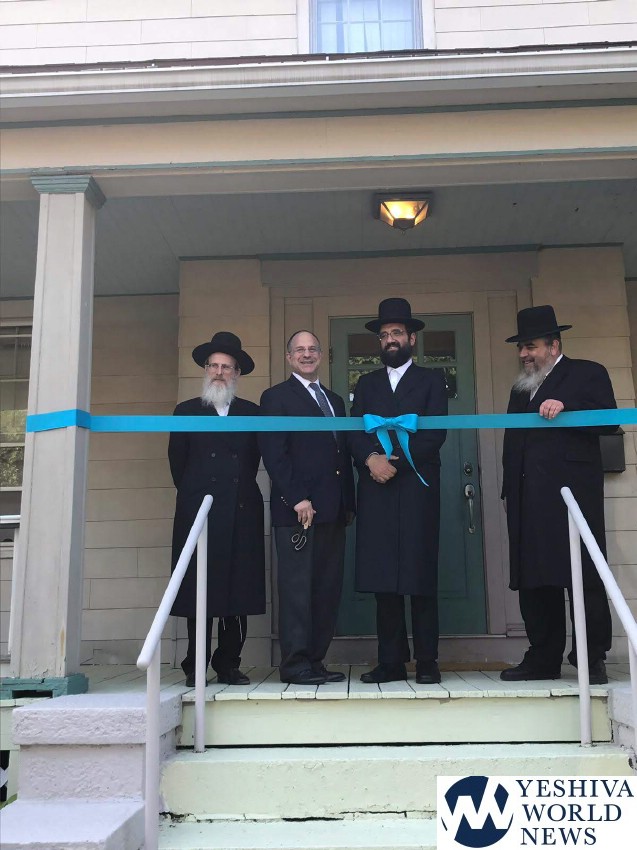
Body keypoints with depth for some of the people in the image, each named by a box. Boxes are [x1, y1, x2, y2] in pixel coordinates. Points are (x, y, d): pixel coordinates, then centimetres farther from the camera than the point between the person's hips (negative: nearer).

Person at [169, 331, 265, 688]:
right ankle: (195, 668, 6)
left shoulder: (252, 413, 13)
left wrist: (238, 489, 5)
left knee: (238, 592, 1)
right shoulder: (186, 412, 11)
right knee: (199, 592, -1)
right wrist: (194, 495, 7)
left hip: (242, 513, 1)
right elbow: (178, 461, 9)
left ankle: (229, 665, 9)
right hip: (198, 512, -1)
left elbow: (255, 460, 10)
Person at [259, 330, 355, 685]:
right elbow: (274, 454, -7)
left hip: (333, 510, 6)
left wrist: (349, 502, 13)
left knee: (328, 589, 5)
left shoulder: (335, 400, 23)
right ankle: (295, 663, 1)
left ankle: (316, 661, 11)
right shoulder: (276, 397, 3)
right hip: (298, 509, -6)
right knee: (297, 587, -4)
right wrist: (297, 499, -15)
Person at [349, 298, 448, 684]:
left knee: (421, 576, -3)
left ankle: (427, 660, 3)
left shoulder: (431, 380, 12)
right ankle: (392, 660, 6)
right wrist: (371, 459, -12)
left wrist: (395, 462, -11)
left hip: (416, 488, -3)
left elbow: (435, 433, -2)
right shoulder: (366, 383, 21)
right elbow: (355, 432, 9)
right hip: (376, 490, 3)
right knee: (382, 578, 0)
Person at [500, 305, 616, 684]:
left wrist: (565, 407, -17)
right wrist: (510, 490, 13)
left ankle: (592, 659, 4)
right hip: (529, 500, 6)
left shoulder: (588, 373, 8)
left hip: (573, 492, -6)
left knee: (584, 576, -5)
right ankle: (543, 659, 9)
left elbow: (609, 421, -4)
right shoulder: (521, 388, 25)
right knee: (534, 580, 3)